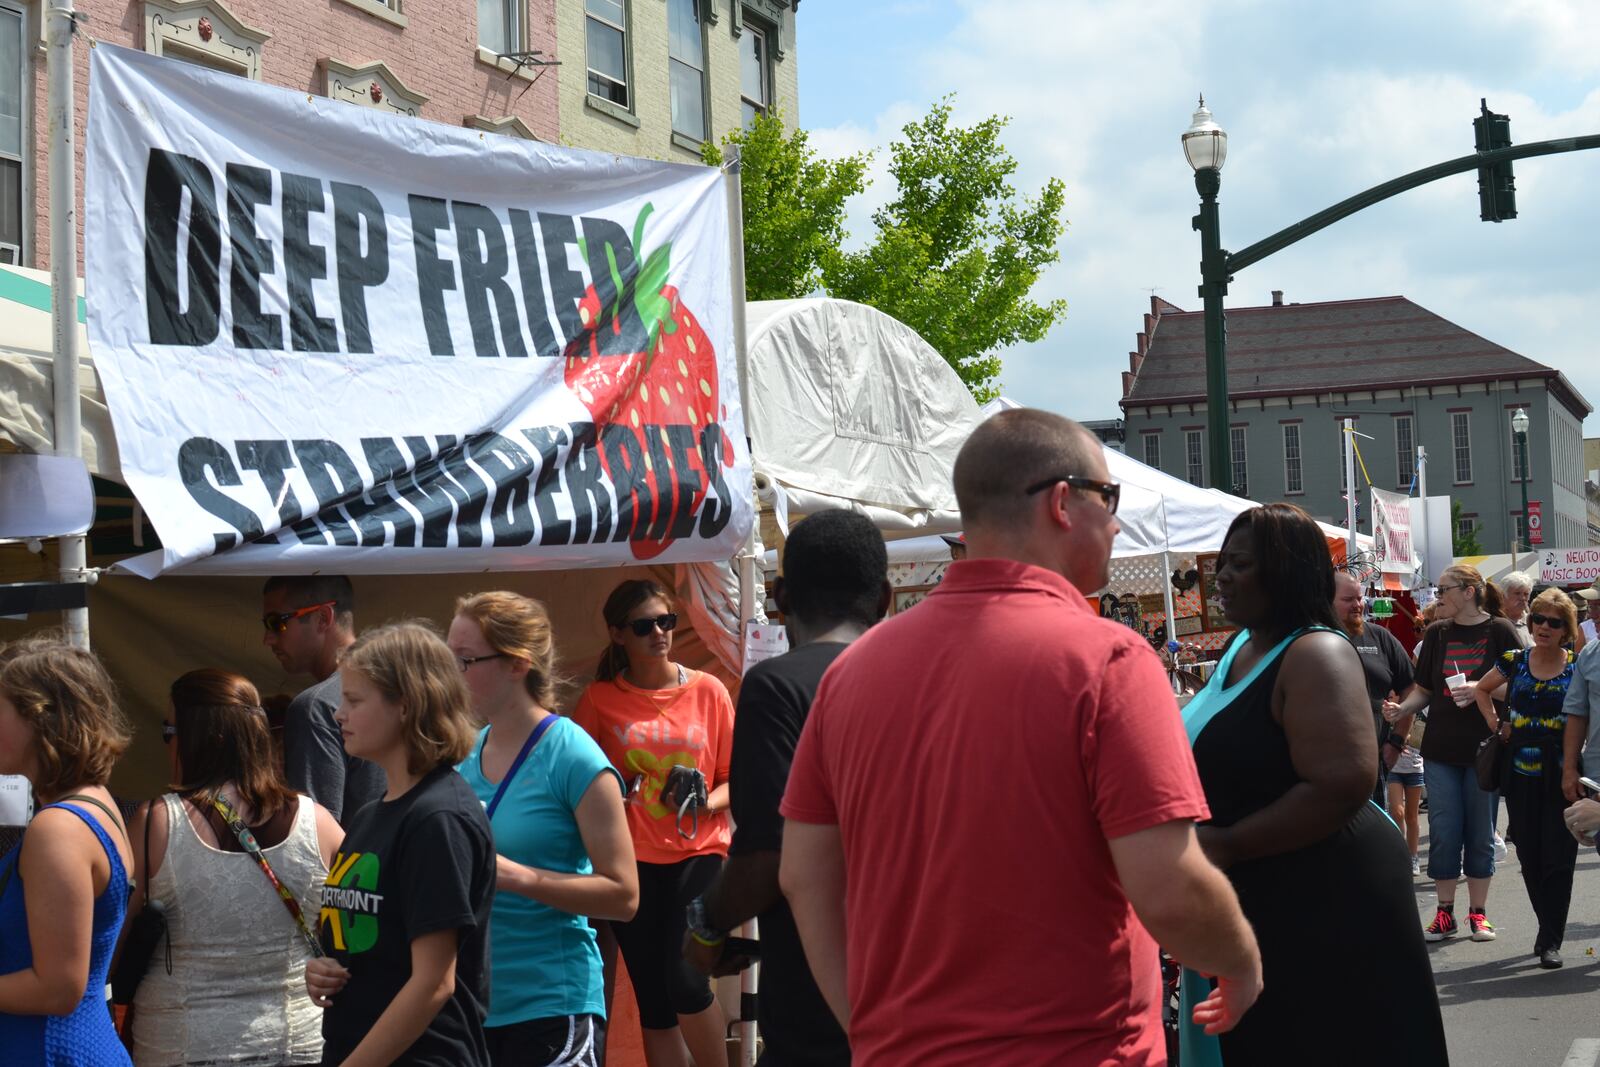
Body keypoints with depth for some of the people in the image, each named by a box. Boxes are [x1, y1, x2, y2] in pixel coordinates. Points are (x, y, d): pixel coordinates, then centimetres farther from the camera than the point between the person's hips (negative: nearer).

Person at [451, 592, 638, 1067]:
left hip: (552, 1007, -6)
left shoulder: (572, 756, -11)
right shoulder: (463, 755, 7)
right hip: (469, 1004, 6)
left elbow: (623, 894, -12)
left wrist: (516, 876, -21)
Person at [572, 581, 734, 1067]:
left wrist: (706, 802, -13)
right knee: (652, 997, 6)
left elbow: (733, 778, 6)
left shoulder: (708, 690, 3)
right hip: (632, 860, 1)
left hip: (698, 852, -1)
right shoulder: (599, 699, 2)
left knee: (685, 981, -16)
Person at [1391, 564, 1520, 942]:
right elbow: (1424, 690, 10)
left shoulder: (1500, 631, -2)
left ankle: (1478, 912, 15)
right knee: (1443, 833, 2)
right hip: (1441, 750, 3)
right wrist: (1400, 710, -9)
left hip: (1485, 749, -3)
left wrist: (1482, 690, -18)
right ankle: (1445, 913, 11)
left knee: (1480, 833, 6)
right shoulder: (1436, 634, 8)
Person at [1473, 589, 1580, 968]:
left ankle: (1551, 941, 1)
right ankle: (1550, 930, 22)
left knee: (1558, 857, -4)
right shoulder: (1514, 661, 4)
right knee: (1530, 858, 7)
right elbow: (1482, 689, 22)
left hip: (1561, 775, -2)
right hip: (1521, 775, 3)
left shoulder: (1577, 667, -2)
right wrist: (1496, 724, 9)